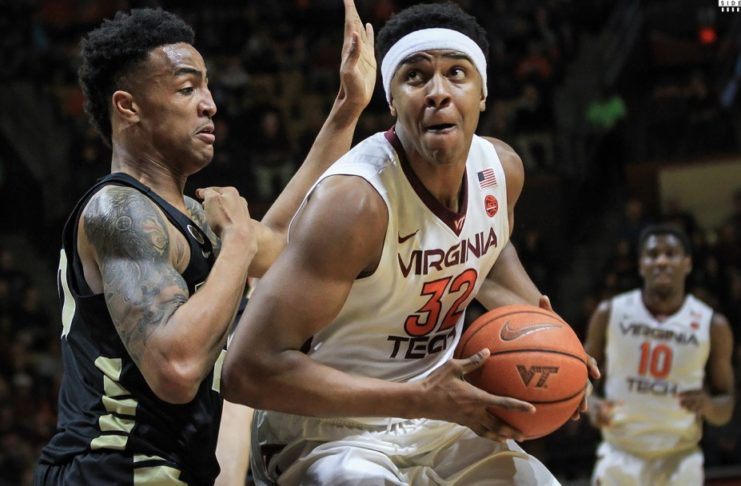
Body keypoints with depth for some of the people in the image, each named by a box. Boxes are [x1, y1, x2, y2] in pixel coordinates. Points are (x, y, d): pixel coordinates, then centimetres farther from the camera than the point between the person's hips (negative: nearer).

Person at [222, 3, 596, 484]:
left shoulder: (501, 169, -5)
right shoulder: (354, 201, -28)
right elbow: (250, 369, -31)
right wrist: (420, 400, -31)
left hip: (438, 421, 7)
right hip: (327, 432, -7)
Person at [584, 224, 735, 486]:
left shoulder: (712, 326, -1)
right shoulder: (610, 313, 0)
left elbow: (725, 409, 5)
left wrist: (708, 406, -18)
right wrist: (591, 404, -14)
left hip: (679, 461, 0)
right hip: (620, 457, 1)